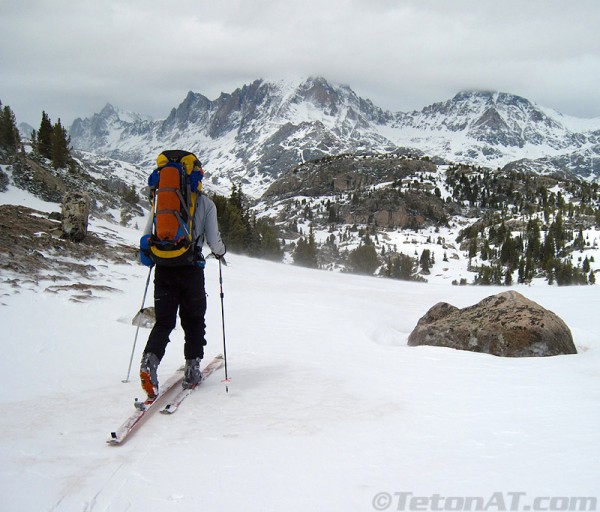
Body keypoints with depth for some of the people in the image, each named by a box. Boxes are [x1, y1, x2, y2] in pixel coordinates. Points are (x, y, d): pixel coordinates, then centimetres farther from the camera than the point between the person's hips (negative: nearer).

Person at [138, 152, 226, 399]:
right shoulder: (205, 202, 1)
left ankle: (150, 359, -17)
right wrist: (220, 252, 19)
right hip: (191, 269, -2)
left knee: (164, 320, 7)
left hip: (163, 268, 2)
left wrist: (147, 254, 26)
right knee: (194, 320, 14)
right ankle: (192, 369, 12)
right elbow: (214, 242, -3)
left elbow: (146, 236, 6)